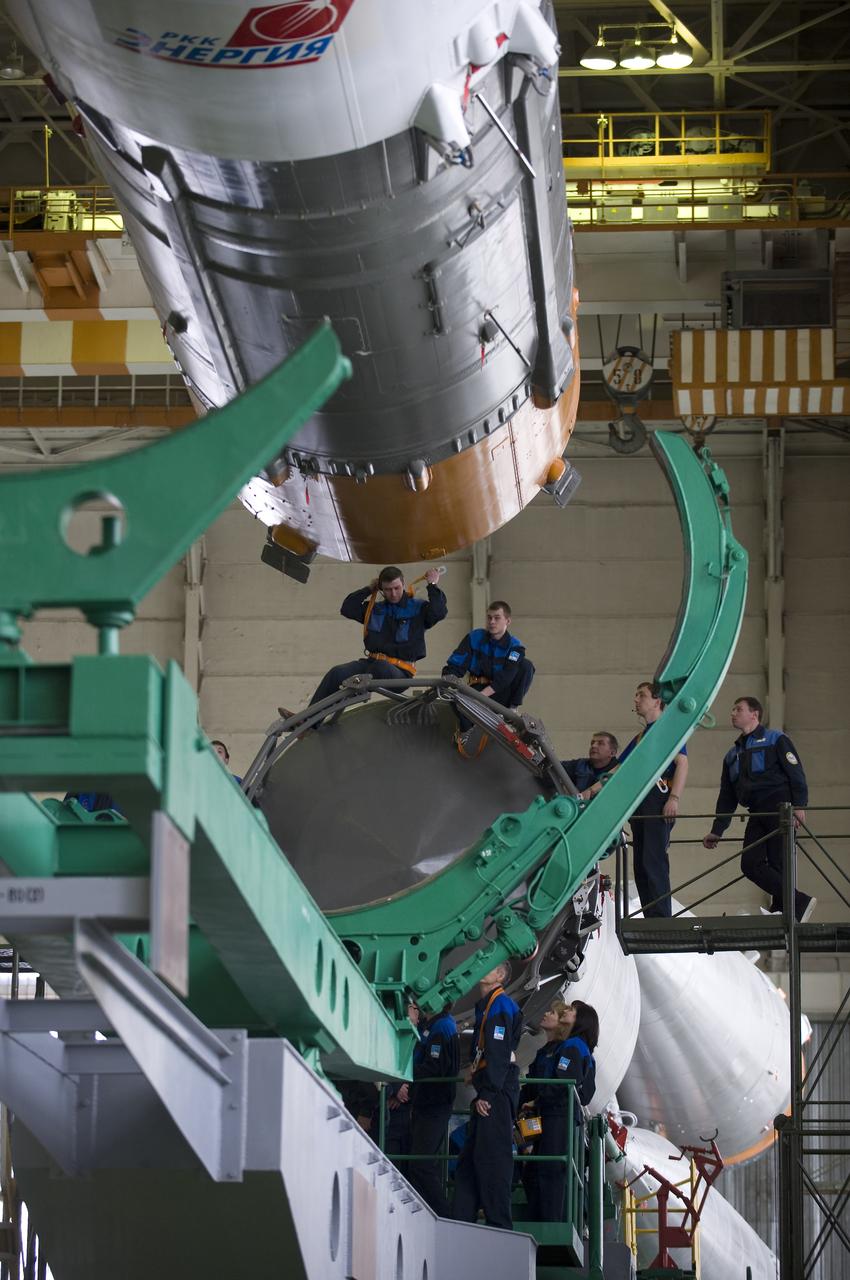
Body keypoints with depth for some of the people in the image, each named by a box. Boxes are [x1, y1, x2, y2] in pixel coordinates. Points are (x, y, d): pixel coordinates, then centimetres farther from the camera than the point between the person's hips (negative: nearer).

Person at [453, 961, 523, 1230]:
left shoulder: (501, 1004, -9)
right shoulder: (485, 1006, 22)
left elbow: (499, 1052, -17)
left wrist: (487, 1092, -20)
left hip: (497, 1093, -11)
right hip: (487, 1094, 11)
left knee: (492, 1158, -12)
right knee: (471, 1159, 10)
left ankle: (499, 1225, -12)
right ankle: (462, 1221, 13)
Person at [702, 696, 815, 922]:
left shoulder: (776, 740, 5)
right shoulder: (733, 755, 25)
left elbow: (796, 773, -4)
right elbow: (727, 797, 25)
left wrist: (799, 805, -17)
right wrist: (716, 831, 18)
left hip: (780, 810, -6)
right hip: (757, 816, 7)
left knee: (778, 865, -14)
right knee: (750, 863, -9)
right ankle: (799, 902, -10)